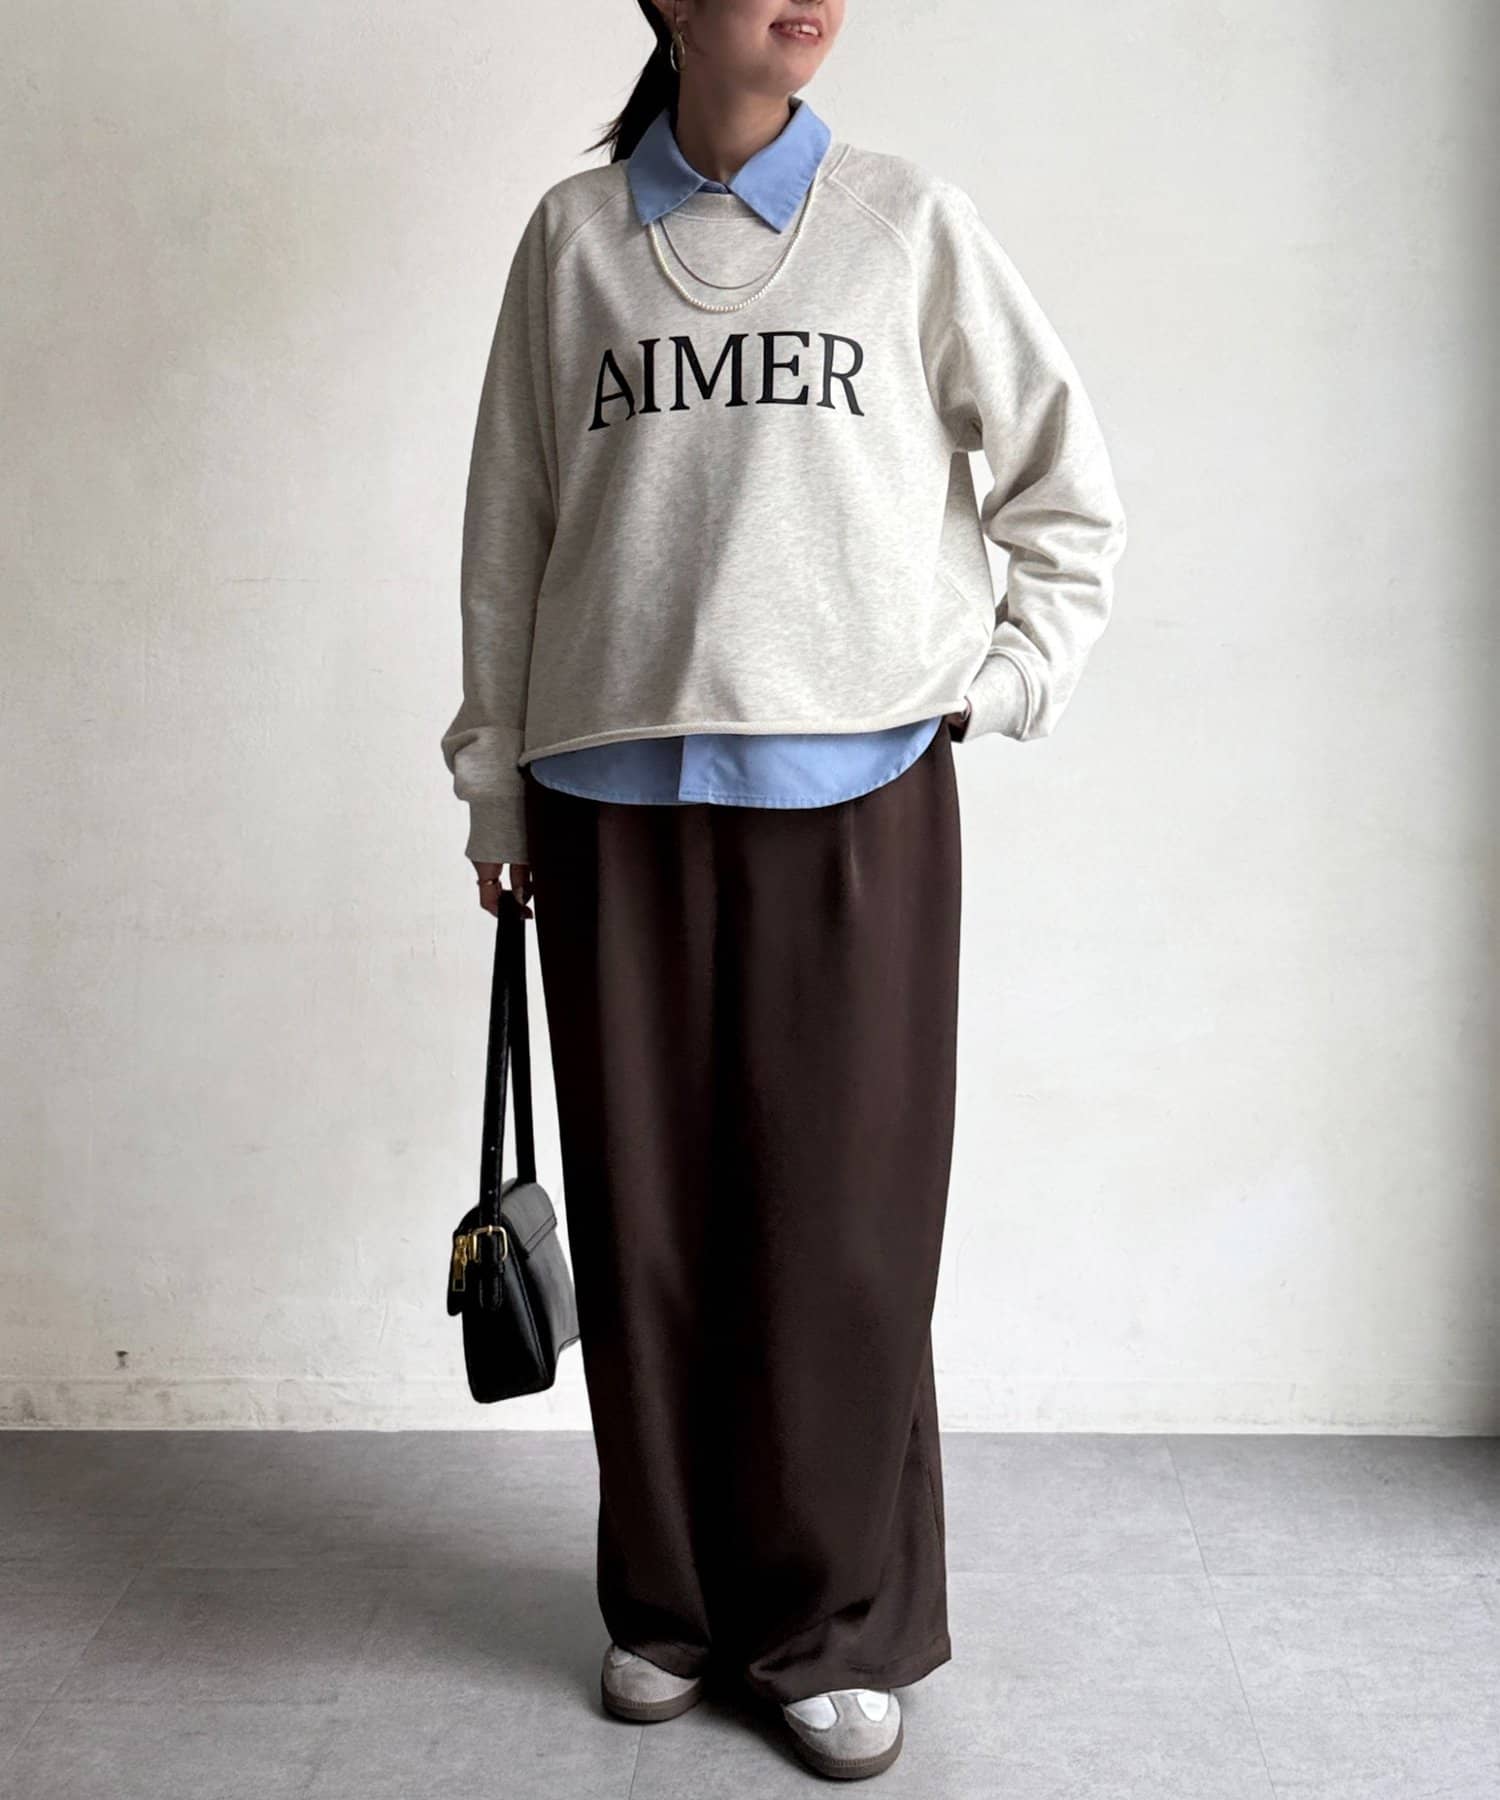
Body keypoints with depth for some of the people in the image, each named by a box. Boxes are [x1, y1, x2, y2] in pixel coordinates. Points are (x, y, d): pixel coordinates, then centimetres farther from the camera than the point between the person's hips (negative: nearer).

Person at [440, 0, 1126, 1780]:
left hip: (855, 796, -1)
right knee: (645, 1216, 7)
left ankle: (838, 1628, 18)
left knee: (842, 1219, 1)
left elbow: (1069, 486, 10)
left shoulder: (909, 220, 5)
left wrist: (997, 685, 2)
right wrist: (497, 782, 8)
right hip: (614, 801, 1)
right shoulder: (574, 235, 7)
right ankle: (671, 1603, 25)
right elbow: (508, 525, 9)